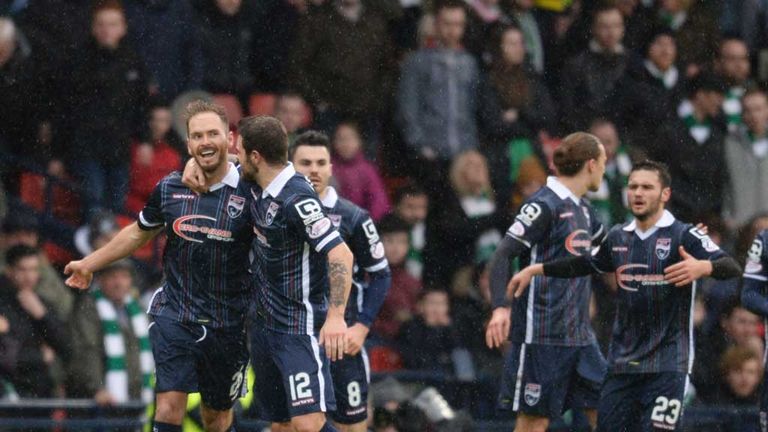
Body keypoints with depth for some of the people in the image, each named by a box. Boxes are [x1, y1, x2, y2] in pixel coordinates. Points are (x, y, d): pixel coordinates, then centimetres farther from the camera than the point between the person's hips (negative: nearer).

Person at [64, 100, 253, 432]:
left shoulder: (249, 193, -9)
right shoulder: (170, 189, 1)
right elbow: (139, 233, 19)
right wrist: (89, 264, 29)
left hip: (226, 327, -1)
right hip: (174, 315, 1)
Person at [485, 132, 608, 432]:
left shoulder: (582, 209, 15)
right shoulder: (544, 205, -11)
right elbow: (503, 255, -16)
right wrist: (500, 307, -30)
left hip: (579, 334, 8)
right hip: (542, 336, -8)